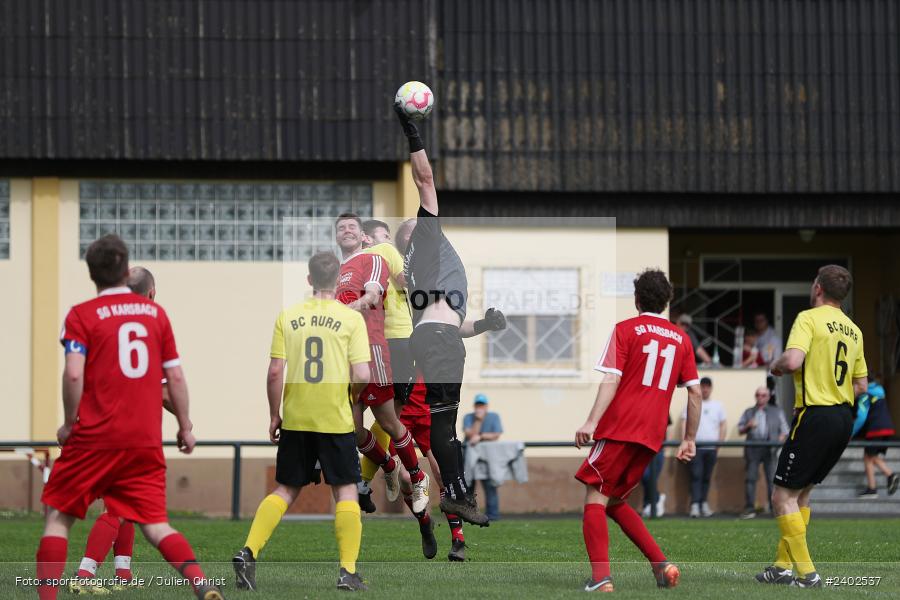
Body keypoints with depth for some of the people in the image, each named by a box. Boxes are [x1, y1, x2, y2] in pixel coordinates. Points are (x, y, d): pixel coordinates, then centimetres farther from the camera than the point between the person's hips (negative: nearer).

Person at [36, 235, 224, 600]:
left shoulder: (81, 315, -2)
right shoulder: (155, 313, 9)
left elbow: (74, 374, -13)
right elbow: (175, 377, 8)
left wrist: (69, 424, -1)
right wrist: (185, 426, 17)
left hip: (94, 438, -3)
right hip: (146, 442, 3)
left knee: (58, 516, 10)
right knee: (155, 525, 3)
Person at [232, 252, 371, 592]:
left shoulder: (287, 317, 1)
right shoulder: (351, 318, -5)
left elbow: (275, 372, -2)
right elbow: (362, 375, -10)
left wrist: (274, 415, 9)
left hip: (295, 420, 3)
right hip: (336, 420, -3)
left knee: (286, 490, 13)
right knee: (346, 491, 8)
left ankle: (249, 553, -1)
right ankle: (348, 571, 3)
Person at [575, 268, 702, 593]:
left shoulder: (625, 329, 1)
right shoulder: (681, 338, 15)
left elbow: (612, 380, -10)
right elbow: (695, 392, 14)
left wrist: (592, 422, -16)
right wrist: (689, 440, 19)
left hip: (619, 429, -5)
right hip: (653, 435, 5)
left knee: (595, 499, -3)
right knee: (616, 503, 18)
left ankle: (601, 576, -20)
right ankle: (661, 564, 4)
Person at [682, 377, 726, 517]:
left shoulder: (717, 406, 14)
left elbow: (723, 425, 14)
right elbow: (685, 423, 2)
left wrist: (720, 442, 2)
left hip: (711, 448, 3)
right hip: (695, 446, -3)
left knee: (707, 477, 5)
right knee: (696, 476, -10)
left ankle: (704, 503, 13)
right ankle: (695, 505, -15)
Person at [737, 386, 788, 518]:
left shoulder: (776, 412, 18)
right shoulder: (748, 412, 22)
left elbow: (784, 431, 13)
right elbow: (740, 430, 18)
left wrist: (779, 441, -6)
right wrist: (748, 426, -4)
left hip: (769, 448, -1)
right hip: (752, 448, 1)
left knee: (772, 478, -8)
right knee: (750, 478, -5)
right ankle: (749, 509, -5)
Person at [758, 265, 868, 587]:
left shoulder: (809, 319, -9)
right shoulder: (853, 330, 14)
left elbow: (793, 360, -24)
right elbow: (861, 384, 18)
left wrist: (777, 365, -3)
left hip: (815, 416, -8)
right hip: (844, 418, 8)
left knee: (784, 496, -2)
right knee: (800, 494, 19)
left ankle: (806, 573, -8)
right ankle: (782, 565, 20)